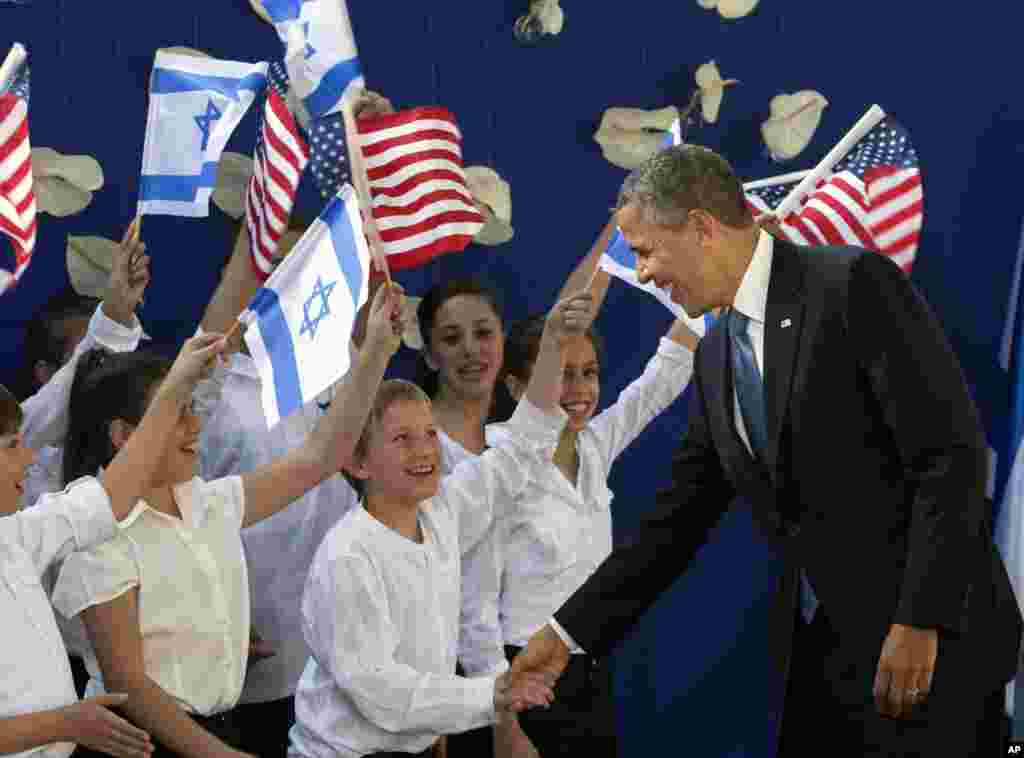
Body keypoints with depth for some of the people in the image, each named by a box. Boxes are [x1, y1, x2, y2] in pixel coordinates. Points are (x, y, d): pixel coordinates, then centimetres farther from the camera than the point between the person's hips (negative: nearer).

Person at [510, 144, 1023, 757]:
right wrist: (570, 632, 16)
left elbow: (953, 452, -16)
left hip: (933, 636, -7)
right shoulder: (716, 358, 13)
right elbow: (679, 520, 18)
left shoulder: (854, 284, -11)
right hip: (821, 646, 7)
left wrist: (921, 622, -19)